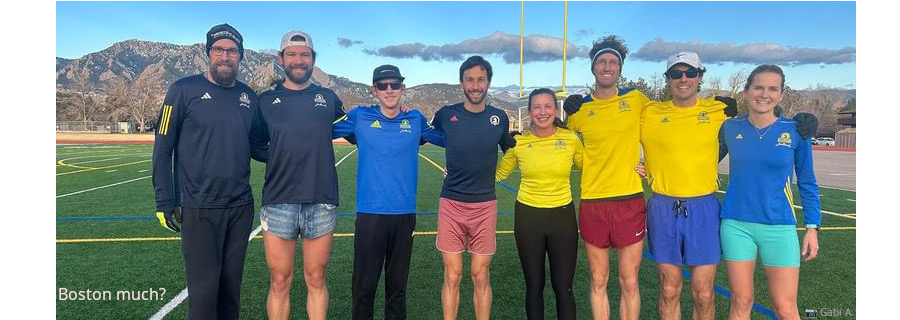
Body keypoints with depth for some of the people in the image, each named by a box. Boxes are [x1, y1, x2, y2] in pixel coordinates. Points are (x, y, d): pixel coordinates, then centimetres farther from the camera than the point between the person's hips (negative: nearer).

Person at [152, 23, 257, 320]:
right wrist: (165, 201, -6)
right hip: (199, 209, -4)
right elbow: (163, 148, -2)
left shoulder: (248, 96, 9)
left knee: (231, 285, 13)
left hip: (241, 207, 4)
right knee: (204, 288, -2)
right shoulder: (184, 89, -3)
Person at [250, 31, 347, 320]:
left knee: (316, 280, 9)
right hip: (278, 201, 0)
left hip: (321, 202, 1)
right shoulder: (266, 101, 8)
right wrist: (279, 157, 2)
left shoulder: (328, 98, 10)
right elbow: (255, 146, 15)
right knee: (280, 282, 5)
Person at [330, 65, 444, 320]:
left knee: (398, 284, 15)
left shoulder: (415, 120, 6)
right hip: (369, 213, -2)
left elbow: (447, 139, 19)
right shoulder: (359, 117, 0)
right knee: (365, 285, 6)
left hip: (405, 213, 2)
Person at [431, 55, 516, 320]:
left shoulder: (499, 118, 3)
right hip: (451, 203, -1)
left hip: (485, 205, 1)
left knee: (481, 277, 8)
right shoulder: (445, 115, -1)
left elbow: (510, 150, 19)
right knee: (452, 276, 4)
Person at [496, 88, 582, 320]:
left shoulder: (571, 139, -5)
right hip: (528, 216, 1)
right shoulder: (518, 143, -4)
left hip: (562, 215, 0)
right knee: (534, 286, 12)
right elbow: (498, 173, 11)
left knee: (563, 287, 4)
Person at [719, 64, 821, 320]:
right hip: (736, 225, 1)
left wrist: (812, 227, 3)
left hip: (779, 227, -1)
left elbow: (807, 183, 6)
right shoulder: (731, 128, 0)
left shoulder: (795, 131, -2)